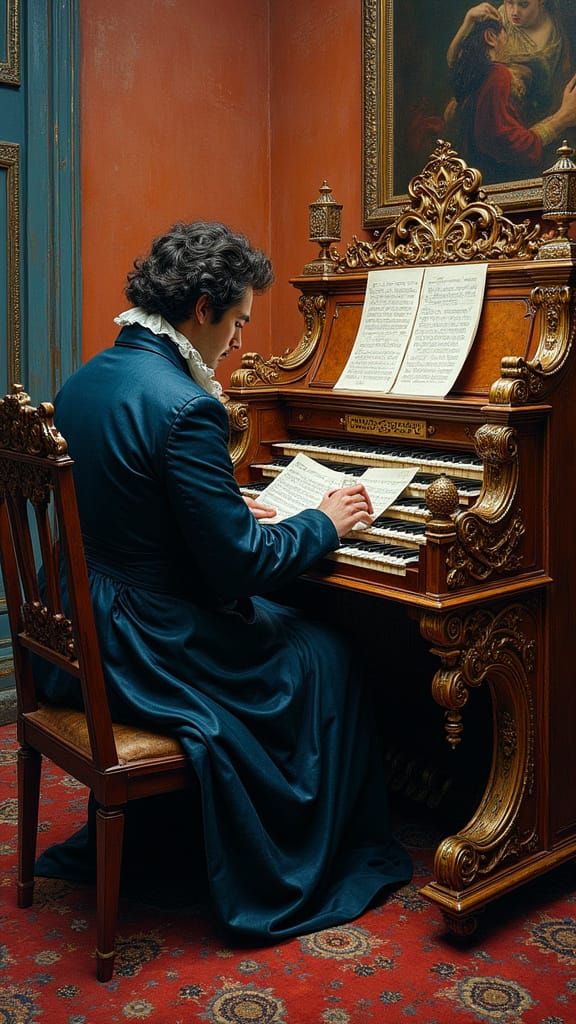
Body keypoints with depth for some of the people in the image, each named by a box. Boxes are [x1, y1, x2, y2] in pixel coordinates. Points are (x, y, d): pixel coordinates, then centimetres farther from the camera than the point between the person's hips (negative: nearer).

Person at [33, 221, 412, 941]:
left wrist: (232, 508, 15)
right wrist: (324, 523, -4)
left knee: (270, 616, 27)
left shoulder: (84, 381, 5)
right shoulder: (183, 406, -23)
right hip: (139, 649, -9)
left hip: (77, 635, 9)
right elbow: (239, 564, -21)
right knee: (325, 656, 9)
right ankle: (301, 873, 25)